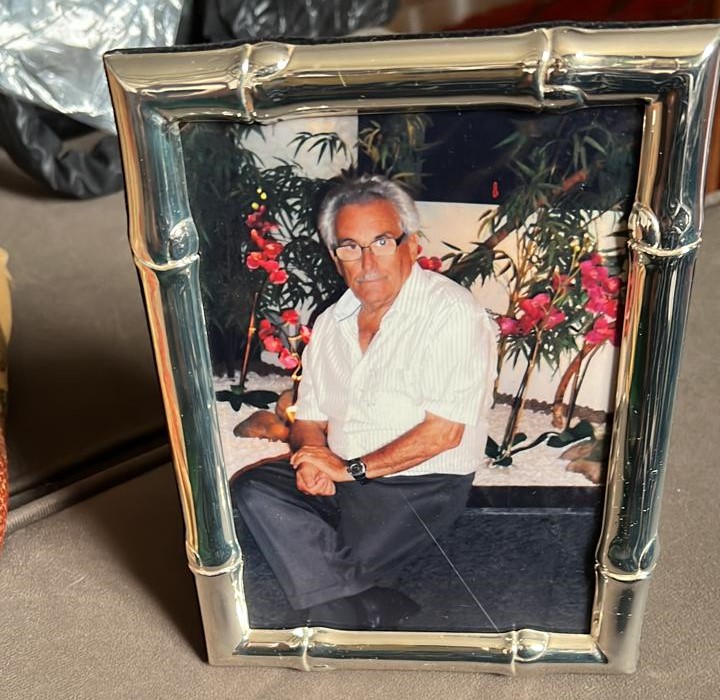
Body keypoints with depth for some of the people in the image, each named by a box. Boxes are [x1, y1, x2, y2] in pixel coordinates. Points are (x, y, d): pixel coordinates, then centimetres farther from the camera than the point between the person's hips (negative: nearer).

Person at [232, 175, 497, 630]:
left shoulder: (452, 313, -11)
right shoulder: (331, 323, 12)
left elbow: (444, 431, -17)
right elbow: (309, 418, 14)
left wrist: (351, 468, -15)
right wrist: (313, 459, -10)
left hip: (422, 485, -7)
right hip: (340, 477, 7)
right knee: (253, 490, -21)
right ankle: (373, 610, -18)